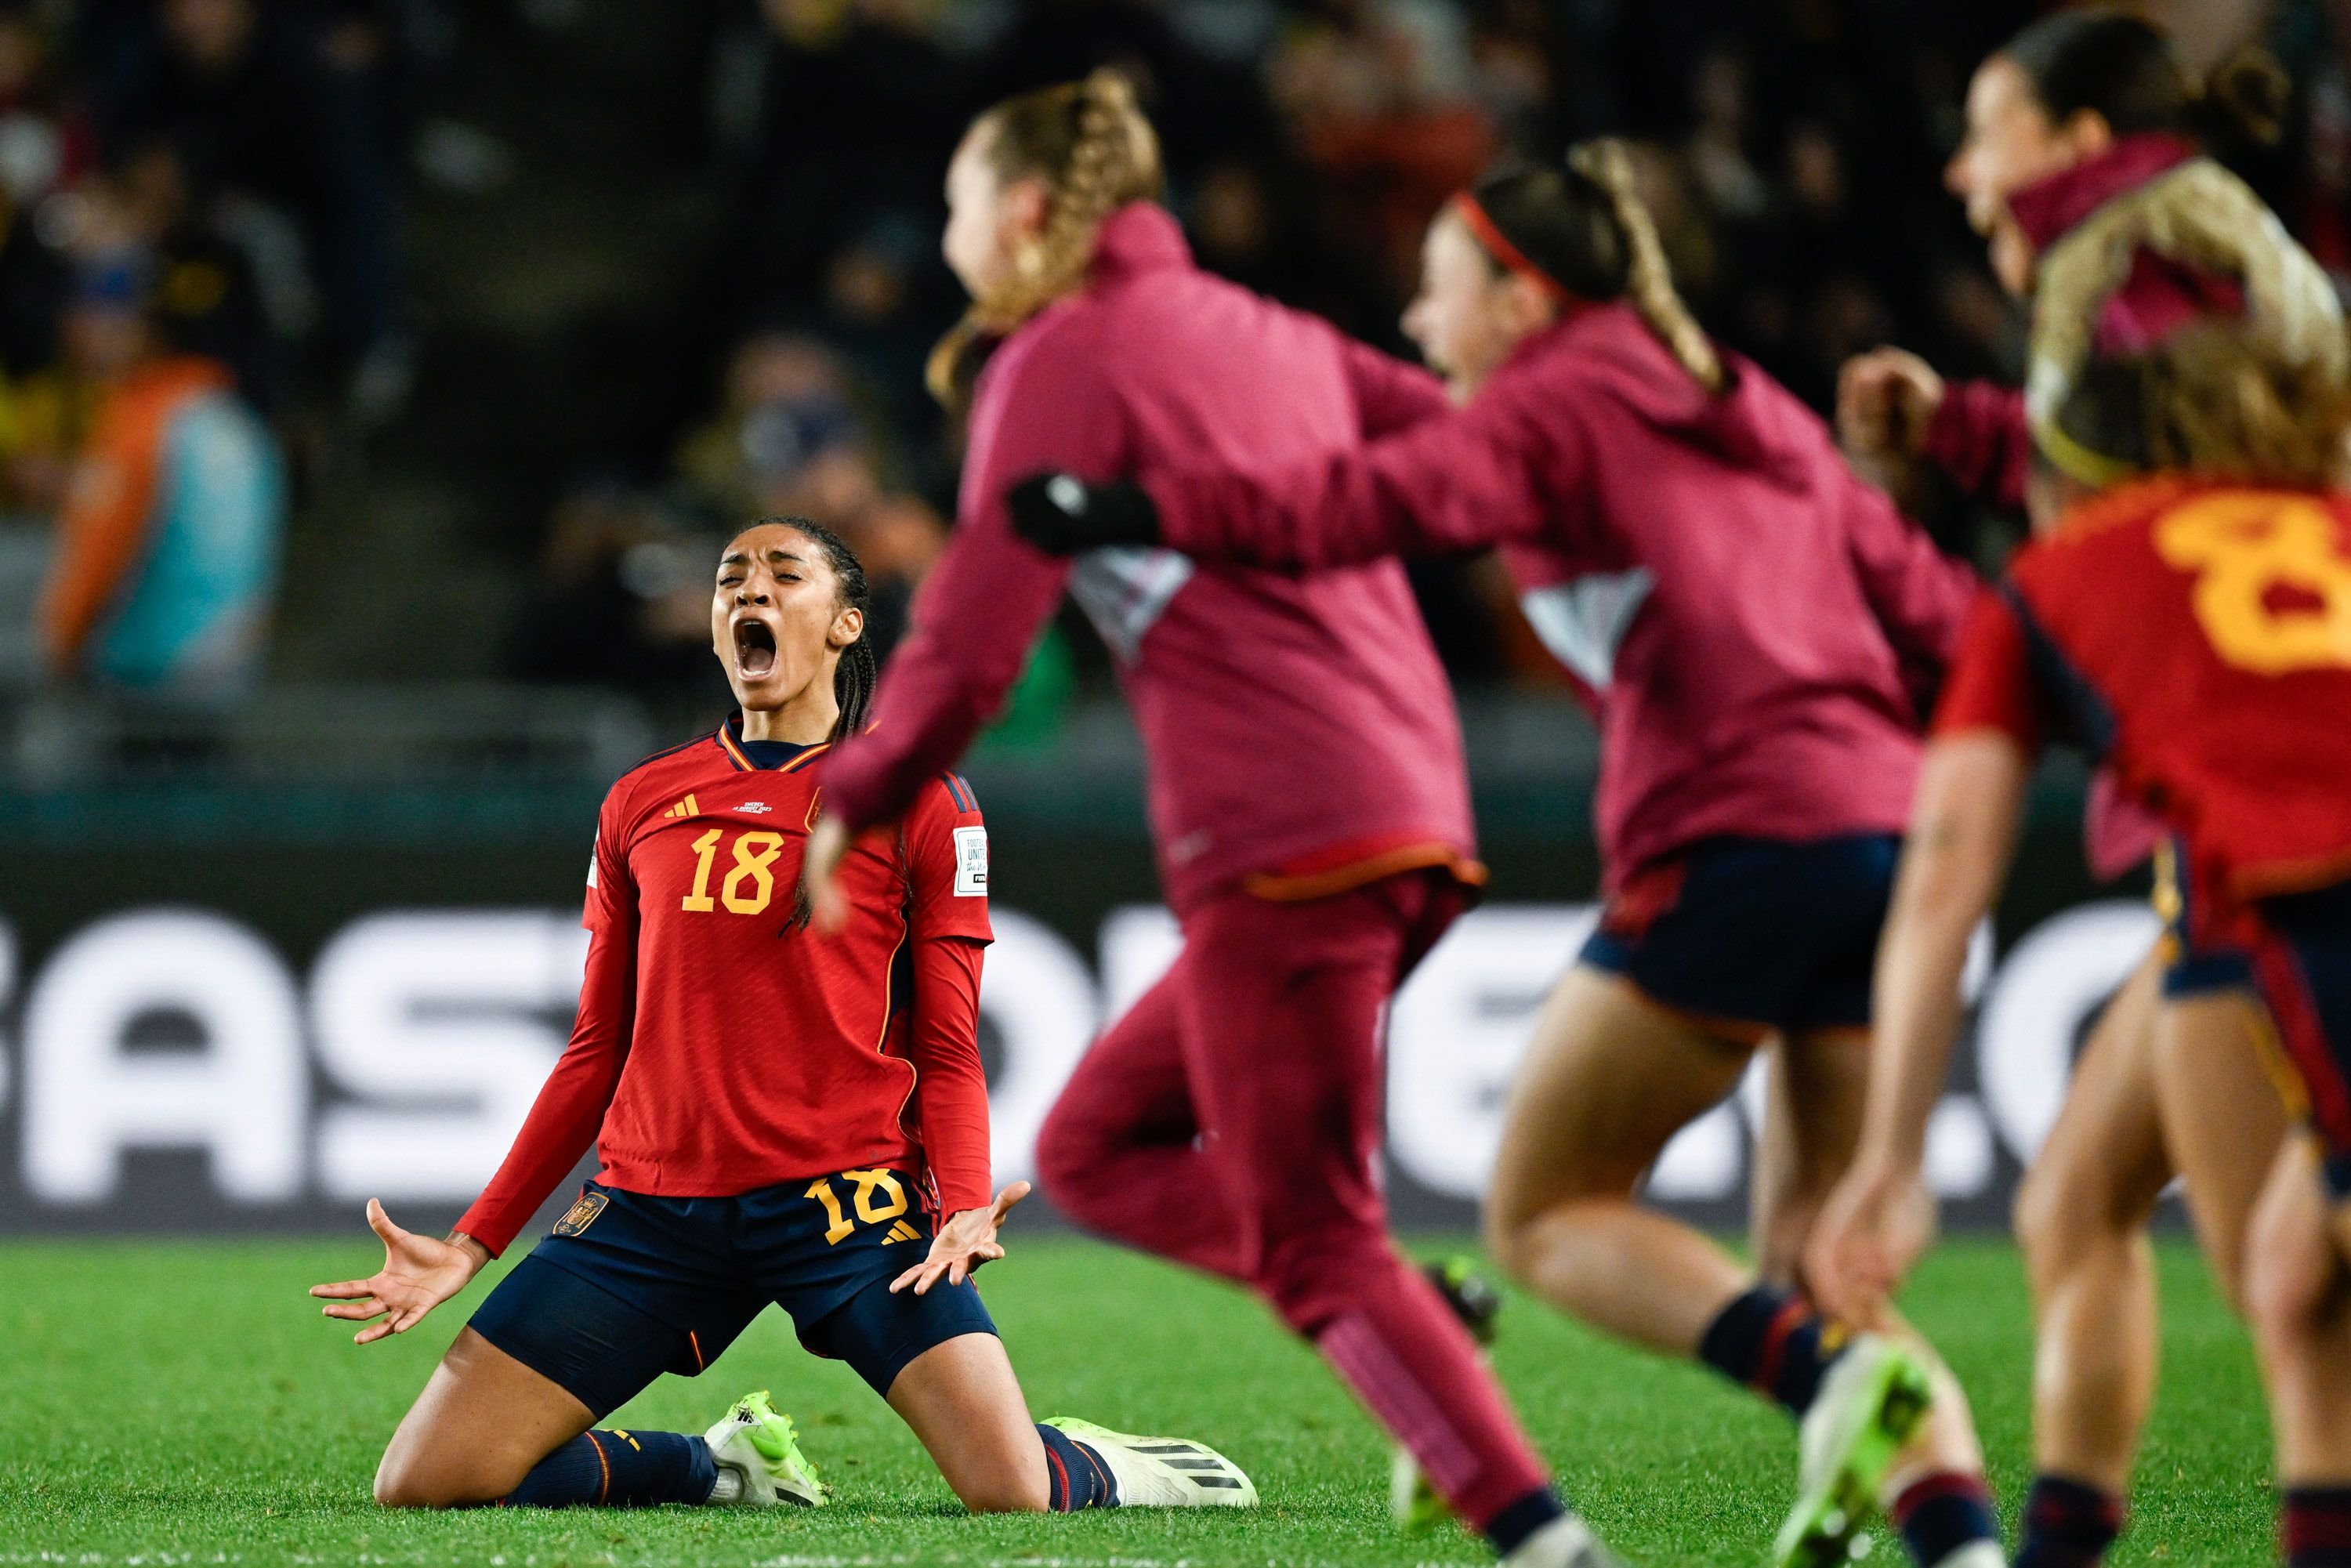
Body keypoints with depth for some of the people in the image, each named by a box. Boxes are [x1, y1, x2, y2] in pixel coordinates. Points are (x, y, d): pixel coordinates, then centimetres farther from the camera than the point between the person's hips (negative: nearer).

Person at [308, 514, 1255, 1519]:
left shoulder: (918, 799, 6)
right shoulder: (640, 803, 15)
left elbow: (947, 1052, 4)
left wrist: (964, 1207, -15)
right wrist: (473, 1244, 12)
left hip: (847, 1198, -3)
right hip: (651, 1205, 3)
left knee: (1015, 1497, -21)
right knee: (420, 1487, -8)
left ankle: (1097, 1472, 20)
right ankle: (721, 1468, 18)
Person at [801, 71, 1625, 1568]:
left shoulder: (1065, 360, 0)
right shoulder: (1263, 332, 22)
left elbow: (973, 640, -5)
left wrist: (851, 805, 5)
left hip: (1279, 831, -8)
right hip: (1415, 817, 8)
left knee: (1314, 1244, -8)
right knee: (1096, 1143, 15)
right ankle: (1430, 1344, -2)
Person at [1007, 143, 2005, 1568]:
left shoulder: (1552, 403, 4)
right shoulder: (1760, 413, 24)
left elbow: (1380, 501, -14)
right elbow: (1930, 609, 22)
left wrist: (1136, 515, -15)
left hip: (1734, 847, -7)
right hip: (1891, 831, 7)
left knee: (1548, 1214, 5)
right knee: (1817, 1269, 12)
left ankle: (1833, 1381, -17)